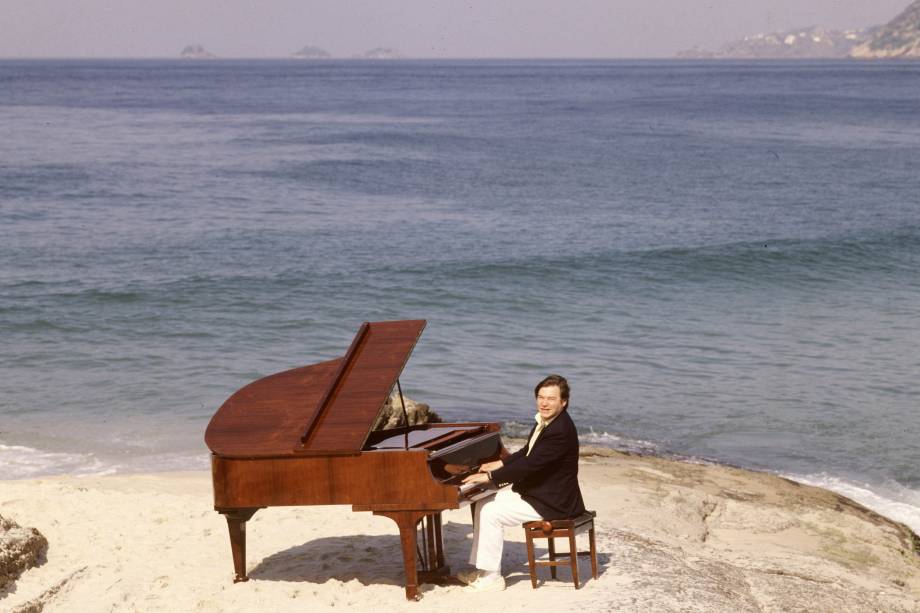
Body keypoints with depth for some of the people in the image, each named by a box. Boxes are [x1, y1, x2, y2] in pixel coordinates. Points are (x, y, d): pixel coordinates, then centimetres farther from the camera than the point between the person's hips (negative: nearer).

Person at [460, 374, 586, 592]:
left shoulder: (561, 431, -25)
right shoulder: (545, 421, 6)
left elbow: (529, 464, -29)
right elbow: (526, 453, 23)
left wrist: (490, 476, -23)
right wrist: (500, 463, 13)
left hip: (551, 502, -10)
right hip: (534, 489, 10)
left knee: (491, 513, -15)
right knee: (483, 504, 9)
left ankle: (492, 577, -5)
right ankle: (482, 569, 12)